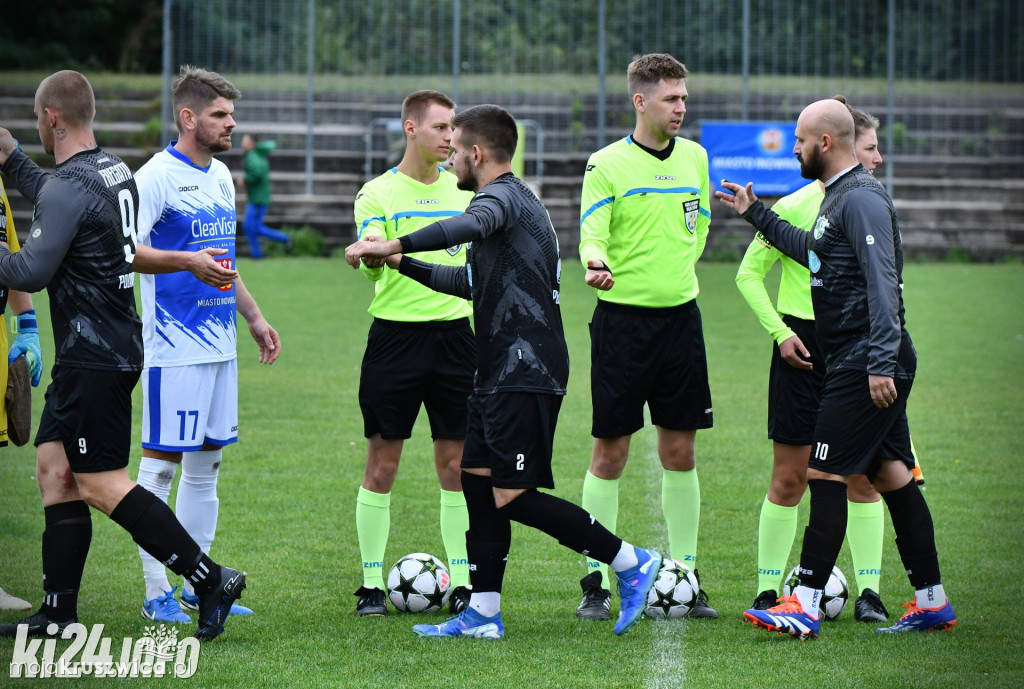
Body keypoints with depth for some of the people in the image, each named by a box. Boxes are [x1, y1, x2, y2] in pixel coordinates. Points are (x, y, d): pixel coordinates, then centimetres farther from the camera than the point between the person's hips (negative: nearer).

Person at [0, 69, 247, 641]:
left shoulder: (70, 187, -19)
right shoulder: (114, 170, 11)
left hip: (94, 354, -10)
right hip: (114, 347, 10)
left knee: (102, 485, -8)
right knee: (53, 465, 12)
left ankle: (210, 578, -8)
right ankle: (60, 614, 13)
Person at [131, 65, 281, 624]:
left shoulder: (220, 176, 15)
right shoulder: (156, 176, -12)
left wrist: (254, 316, 26)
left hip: (219, 345, 9)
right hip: (173, 347, -9)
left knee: (207, 462, 11)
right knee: (162, 464, -5)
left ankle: (197, 583, 18)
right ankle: (157, 593, -1)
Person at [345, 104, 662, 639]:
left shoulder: (504, 197, -11)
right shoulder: (509, 201, 21)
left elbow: (469, 226, -37)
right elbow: (471, 281, 33)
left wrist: (395, 245, -43)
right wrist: (402, 264, 30)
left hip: (526, 374, -10)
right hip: (501, 374, 10)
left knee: (512, 497, -10)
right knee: (477, 479, 9)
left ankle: (631, 563, -4)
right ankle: (482, 614, 10)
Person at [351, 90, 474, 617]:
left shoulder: (464, 189, 10)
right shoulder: (378, 193, -1)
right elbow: (371, 265, -14)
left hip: (454, 332, 3)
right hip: (396, 332, -3)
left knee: (456, 464, 4)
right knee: (382, 464, 0)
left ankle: (462, 583, 9)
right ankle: (372, 584, 6)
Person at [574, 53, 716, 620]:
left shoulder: (694, 158, 9)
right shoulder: (607, 164, -6)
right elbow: (591, 237, -13)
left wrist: (679, 269, 13)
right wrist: (596, 264, -34)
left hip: (680, 314, 4)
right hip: (622, 317, -4)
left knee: (680, 450, 6)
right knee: (610, 450, -2)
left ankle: (685, 576, 14)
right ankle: (597, 583, 4)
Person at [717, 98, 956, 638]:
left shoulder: (861, 198, -15)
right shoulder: (837, 196, 17)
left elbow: (881, 281, -22)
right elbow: (813, 252, 35)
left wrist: (881, 362, -28)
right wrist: (756, 214, 38)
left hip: (864, 365, -10)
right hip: (864, 364, 10)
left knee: (824, 473, -10)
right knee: (890, 473, 11)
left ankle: (805, 606, -12)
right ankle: (931, 601, 14)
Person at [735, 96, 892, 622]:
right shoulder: (795, 208, -7)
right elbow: (749, 273, -2)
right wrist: (780, 332, -9)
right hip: (804, 347, -4)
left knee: (863, 475, 1)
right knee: (790, 476, -1)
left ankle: (868, 590, 7)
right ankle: (768, 590, 8)